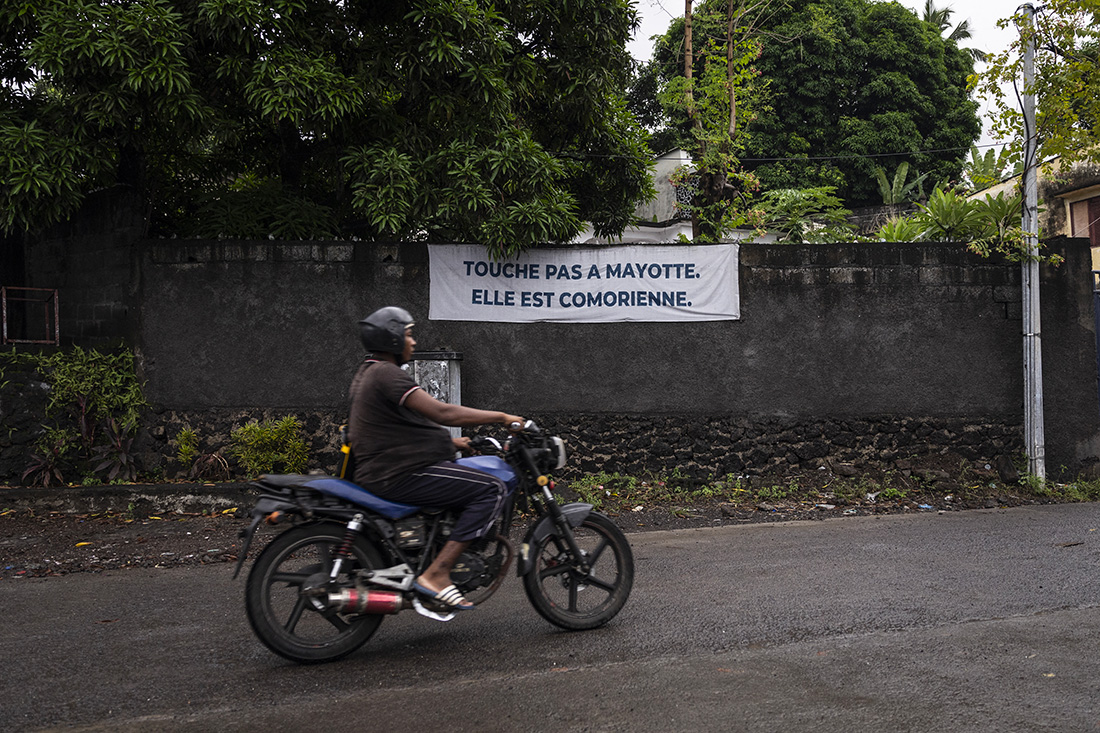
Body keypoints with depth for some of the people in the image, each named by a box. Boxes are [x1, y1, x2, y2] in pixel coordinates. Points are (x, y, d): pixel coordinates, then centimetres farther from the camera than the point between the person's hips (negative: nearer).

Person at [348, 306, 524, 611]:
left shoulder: (368, 372, 19)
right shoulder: (386, 374, -16)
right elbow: (443, 412, -24)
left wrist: (450, 441, 26)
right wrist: (500, 417, -16)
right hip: (399, 475, -11)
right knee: (493, 489, -15)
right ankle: (436, 574, -18)